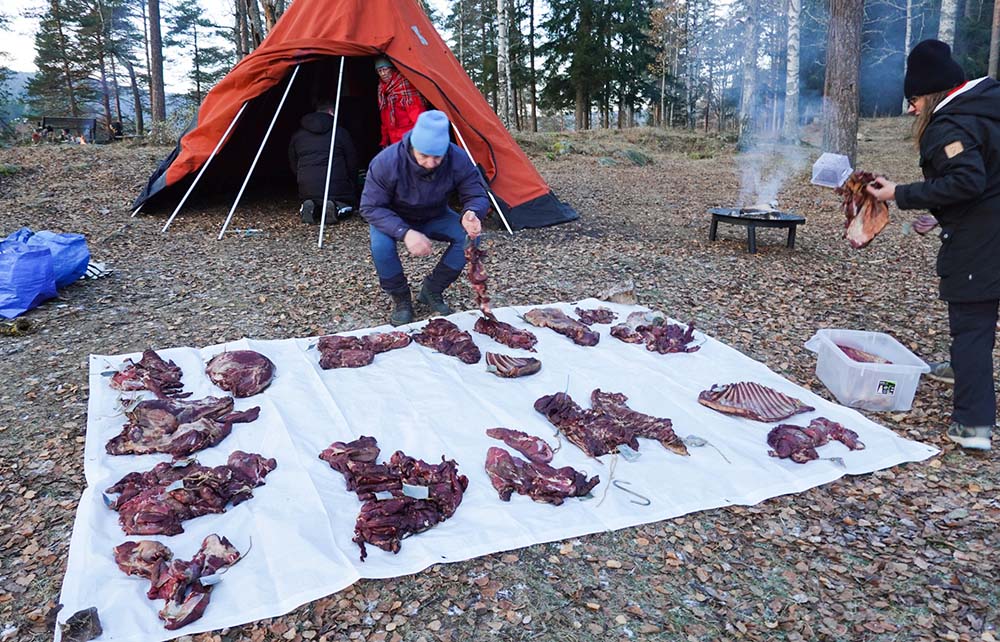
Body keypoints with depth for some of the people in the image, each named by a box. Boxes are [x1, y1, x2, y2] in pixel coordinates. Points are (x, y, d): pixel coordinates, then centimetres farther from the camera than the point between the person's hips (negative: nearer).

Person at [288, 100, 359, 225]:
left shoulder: (297, 135, 12)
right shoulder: (341, 132, 2)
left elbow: (294, 166, 17)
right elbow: (352, 164, 6)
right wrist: (354, 190, 20)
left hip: (308, 191, 3)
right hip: (337, 189, -3)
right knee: (349, 205, 23)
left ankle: (308, 208, -6)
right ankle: (336, 208, -13)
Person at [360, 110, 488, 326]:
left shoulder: (458, 160, -29)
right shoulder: (386, 162, -34)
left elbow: (476, 196, -19)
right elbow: (370, 207, -29)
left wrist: (471, 215, -45)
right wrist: (405, 232, -44)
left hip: (435, 218, 3)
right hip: (395, 220, -2)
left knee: (469, 235, -23)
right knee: (380, 244, -35)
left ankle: (432, 290, -3)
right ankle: (400, 298, -6)